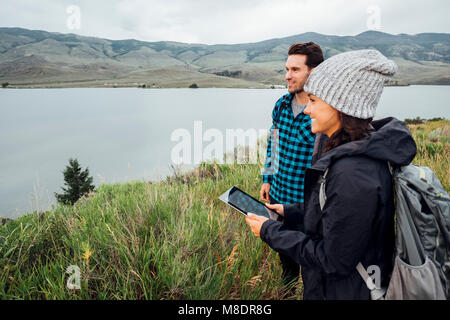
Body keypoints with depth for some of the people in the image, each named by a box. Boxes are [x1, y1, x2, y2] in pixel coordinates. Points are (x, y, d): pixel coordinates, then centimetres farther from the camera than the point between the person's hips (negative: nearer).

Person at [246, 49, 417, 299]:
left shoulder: (352, 174, -34)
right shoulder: (363, 152, -3)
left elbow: (334, 262, -27)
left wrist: (270, 232, -19)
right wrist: (289, 212, 8)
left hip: (345, 291, -8)